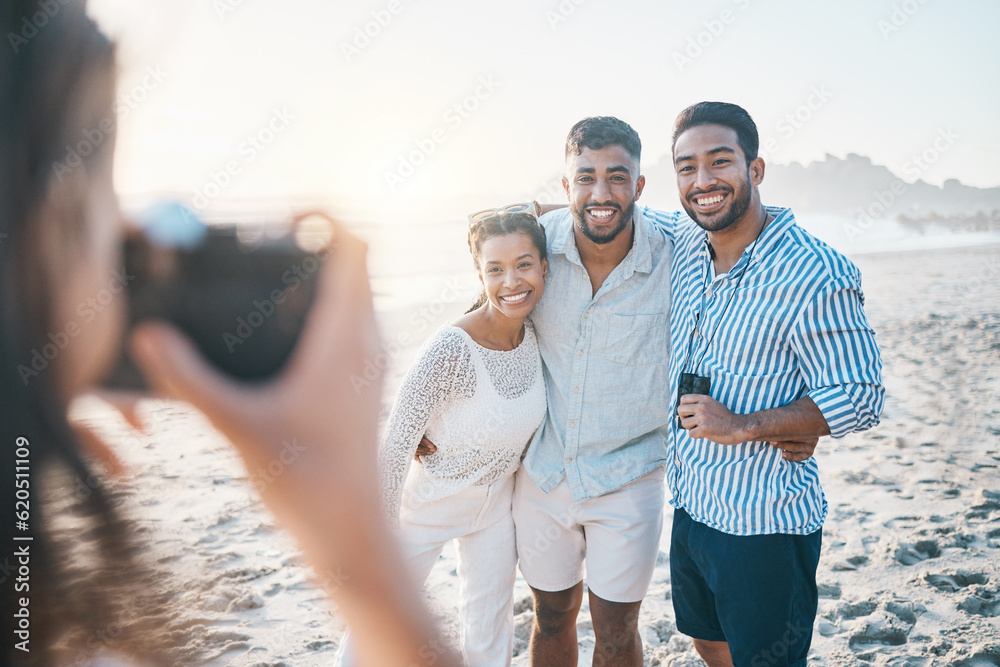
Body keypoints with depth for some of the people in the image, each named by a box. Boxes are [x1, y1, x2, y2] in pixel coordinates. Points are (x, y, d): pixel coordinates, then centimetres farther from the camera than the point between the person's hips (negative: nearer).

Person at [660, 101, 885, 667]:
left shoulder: (817, 276, -20)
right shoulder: (683, 240, -2)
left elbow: (861, 399, -16)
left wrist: (746, 425, -24)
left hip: (765, 525, -6)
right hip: (690, 506, 7)